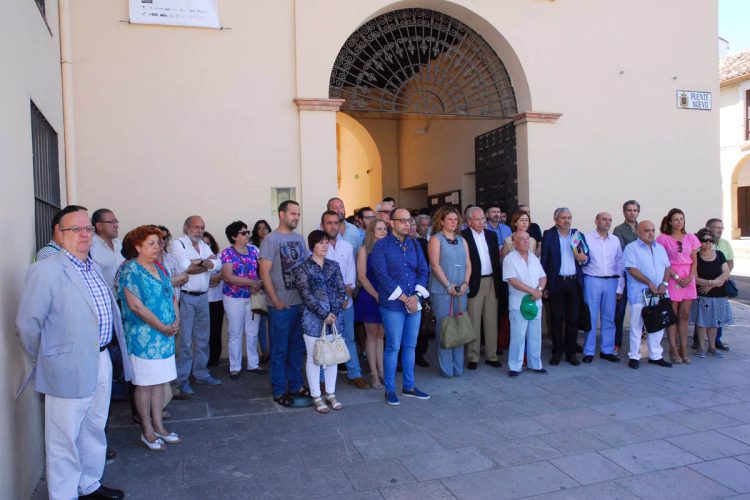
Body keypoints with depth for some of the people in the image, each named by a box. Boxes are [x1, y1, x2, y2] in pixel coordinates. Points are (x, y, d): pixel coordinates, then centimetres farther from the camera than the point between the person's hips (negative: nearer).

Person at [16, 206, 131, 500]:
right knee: (65, 440, 8)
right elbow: (27, 325, -13)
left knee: (94, 431, 22)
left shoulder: (94, 268, 10)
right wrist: (45, 363, -2)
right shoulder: (45, 271, -14)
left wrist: (105, 354, 15)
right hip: (69, 370, -8)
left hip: (101, 363, 8)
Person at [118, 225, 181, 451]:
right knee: (144, 384, 4)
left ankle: (158, 427, 25)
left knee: (159, 382, 14)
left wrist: (176, 320, -2)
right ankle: (147, 432, 16)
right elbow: (135, 305, -19)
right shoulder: (130, 270, -12)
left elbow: (172, 295, 15)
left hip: (165, 335, 7)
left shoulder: (160, 268, 11)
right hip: (142, 337, -7)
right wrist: (163, 327, -16)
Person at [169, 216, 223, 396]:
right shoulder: (177, 244, -6)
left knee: (203, 338, 14)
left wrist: (196, 263, -16)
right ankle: (181, 379, 5)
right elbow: (184, 268, -19)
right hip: (185, 298, -7)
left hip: (203, 297, 7)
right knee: (185, 340, -4)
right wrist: (206, 262, -8)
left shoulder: (204, 246, 15)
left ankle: (201, 373, 26)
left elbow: (217, 264, -1)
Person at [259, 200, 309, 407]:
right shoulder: (271, 239, -8)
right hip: (281, 305, -6)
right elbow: (264, 273, -11)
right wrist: (275, 301, -13)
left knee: (297, 347, 15)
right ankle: (279, 391, 17)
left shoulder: (299, 238, 9)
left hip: (301, 302, 6)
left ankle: (295, 385, 28)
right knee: (279, 349, 5)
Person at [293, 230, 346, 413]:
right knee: (314, 358, 4)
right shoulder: (303, 268, -4)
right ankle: (316, 397, 15)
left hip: (334, 318, 4)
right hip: (313, 319, -4)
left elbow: (341, 291, 3)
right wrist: (324, 314, -15)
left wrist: (334, 312, -10)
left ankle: (331, 394, 23)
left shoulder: (333, 266, 8)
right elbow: (306, 295, -11)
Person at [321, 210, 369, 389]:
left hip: (346, 301, 4)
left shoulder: (347, 246, 7)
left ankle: (354, 374, 21)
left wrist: (347, 294, -6)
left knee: (349, 338, 11)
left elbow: (351, 272, 6)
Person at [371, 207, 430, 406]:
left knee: (410, 346, 12)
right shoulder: (381, 246, -5)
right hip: (393, 305, -5)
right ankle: (390, 389, 12)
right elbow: (382, 275, -12)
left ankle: (409, 386, 24)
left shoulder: (414, 245, 11)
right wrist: (403, 298, -13)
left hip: (414, 303, 5)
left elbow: (423, 270, 8)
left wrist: (416, 295, -7)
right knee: (393, 347, 0)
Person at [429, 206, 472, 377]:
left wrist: (465, 283, -5)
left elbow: (468, 264, 10)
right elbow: (435, 265, -10)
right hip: (442, 290, -5)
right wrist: (449, 285, -14)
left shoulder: (462, 240, 15)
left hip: (460, 290, 5)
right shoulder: (435, 239, -1)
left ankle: (458, 367, 16)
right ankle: (446, 368, 7)